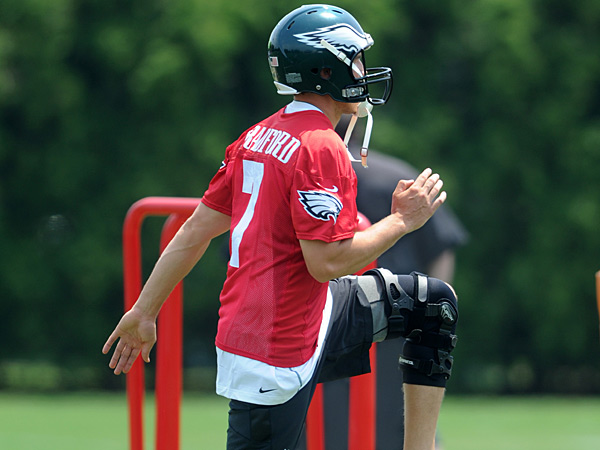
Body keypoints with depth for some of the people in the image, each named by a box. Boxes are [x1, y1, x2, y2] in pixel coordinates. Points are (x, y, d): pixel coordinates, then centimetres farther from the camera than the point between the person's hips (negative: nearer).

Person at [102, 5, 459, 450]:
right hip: (278, 352, -10)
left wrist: (144, 311, 14)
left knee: (434, 303, 17)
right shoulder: (321, 149, -19)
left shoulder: (258, 137, 8)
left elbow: (195, 232, 10)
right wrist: (401, 220, -11)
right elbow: (327, 262, -23)